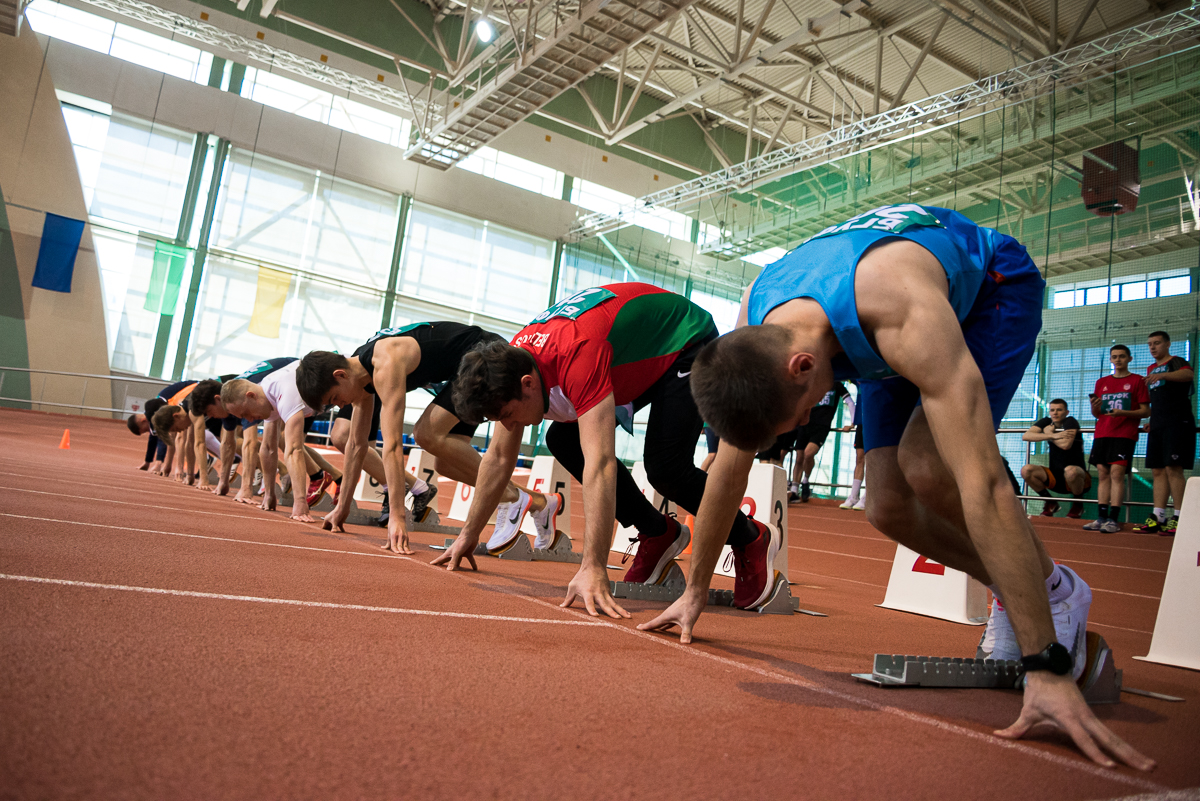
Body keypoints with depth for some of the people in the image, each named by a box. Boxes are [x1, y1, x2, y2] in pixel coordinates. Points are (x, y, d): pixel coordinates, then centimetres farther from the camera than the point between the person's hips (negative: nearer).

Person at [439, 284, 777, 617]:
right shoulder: (512, 364, -15)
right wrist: (468, 535, 2)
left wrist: (593, 570, -48)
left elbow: (600, 465, -47)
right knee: (563, 440, -4)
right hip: (644, 362, 8)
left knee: (664, 466, -24)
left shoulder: (578, 353, -41)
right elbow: (499, 457, -3)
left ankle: (751, 540, 4)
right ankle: (659, 534, 8)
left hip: (687, 341, -8)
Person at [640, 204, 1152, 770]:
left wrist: (1048, 667, -47)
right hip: (891, 333, 5)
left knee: (924, 466, -29)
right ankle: (1012, 593, 15)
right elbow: (729, 468, -13)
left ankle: (1056, 590, -4)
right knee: (888, 507, -11)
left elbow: (982, 483, -48)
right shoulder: (751, 338, -26)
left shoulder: (904, 315, -46)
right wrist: (695, 590, -5)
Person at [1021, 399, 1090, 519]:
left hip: (1077, 478, -5)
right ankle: (1050, 503, 3)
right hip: (1055, 477, 5)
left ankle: (1078, 503, -8)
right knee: (1026, 470, -20)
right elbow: (1025, 436, -13)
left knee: (1070, 470, -40)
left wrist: (1048, 433, -10)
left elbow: (1066, 445, -27)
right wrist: (1053, 435, -22)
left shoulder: (1071, 422, -10)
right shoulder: (1047, 422, 4)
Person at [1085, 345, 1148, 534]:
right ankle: (1101, 518, 3)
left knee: (1117, 472, -13)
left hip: (1124, 434, -4)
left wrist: (1122, 412, -16)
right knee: (1103, 474, 1)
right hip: (1102, 433, 4)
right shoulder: (1101, 382, 16)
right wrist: (1094, 406, -6)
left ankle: (1114, 519, -13)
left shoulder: (1137, 381, 4)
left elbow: (1145, 411, -1)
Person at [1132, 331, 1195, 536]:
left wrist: (1163, 375, -44)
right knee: (1158, 471, 5)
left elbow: (1188, 374, -28)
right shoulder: (1151, 369, 19)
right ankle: (1158, 517, 7)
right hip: (1158, 426, 8)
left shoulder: (1176, 362, -3)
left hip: (1177, 423, -8)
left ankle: (1179, 518, -9)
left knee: (1173, 469, -12)